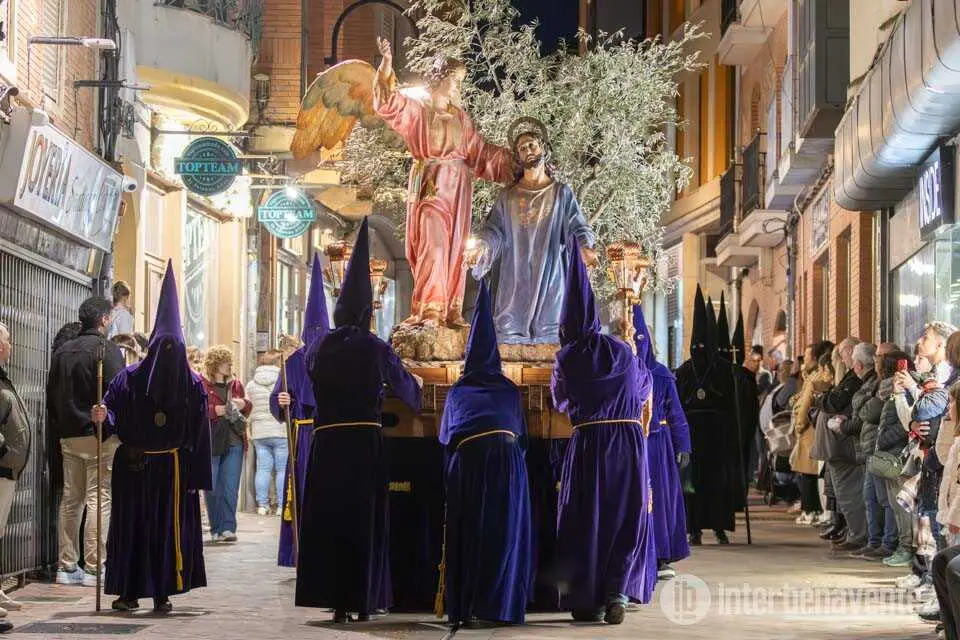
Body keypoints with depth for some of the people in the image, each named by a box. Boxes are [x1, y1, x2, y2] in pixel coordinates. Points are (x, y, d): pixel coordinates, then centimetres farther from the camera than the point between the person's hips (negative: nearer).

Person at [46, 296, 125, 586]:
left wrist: (57, 432, 18)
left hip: (68, 436, 7)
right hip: (100, 437, -7)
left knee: (71, 499, 11)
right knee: (99, 498, -5)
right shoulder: (107, 349, -9)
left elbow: (51, 396, 14)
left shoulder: (62, 351, 12)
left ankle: (67, 566, 12)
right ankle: (93, 568, -8)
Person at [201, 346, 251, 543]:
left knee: (230, 488, -4)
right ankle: (216, 529, 11)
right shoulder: (201, 384, -1)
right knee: (212, 489, 2)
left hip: (234, 442, 3)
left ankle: (227, 527, -4)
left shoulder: (236, 384, 15)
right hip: (210, 443, -3)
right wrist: (215, 410, -17)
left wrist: (243, 404, 1)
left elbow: (248, 408, 23)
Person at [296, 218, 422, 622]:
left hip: (327, 442, 2)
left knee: (329, 518, 5)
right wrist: (417, 389, 36)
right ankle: (363, 601, 7)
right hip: (365, 442, -1)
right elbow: (406, 388, 11)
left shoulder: (320, 348, 2)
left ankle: (337, 602, 3)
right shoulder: (376, 349, -3)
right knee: (365, 521, 6)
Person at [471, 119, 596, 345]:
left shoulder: (561, 193, 10)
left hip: (548, 277, -1)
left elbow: (577, 227, 2)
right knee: (509, 334, -7)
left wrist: (585, 247, -20)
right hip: (514, 280, 1)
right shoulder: (508, 196, 15)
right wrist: (480, 247, -14)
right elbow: (494, 231, 8)